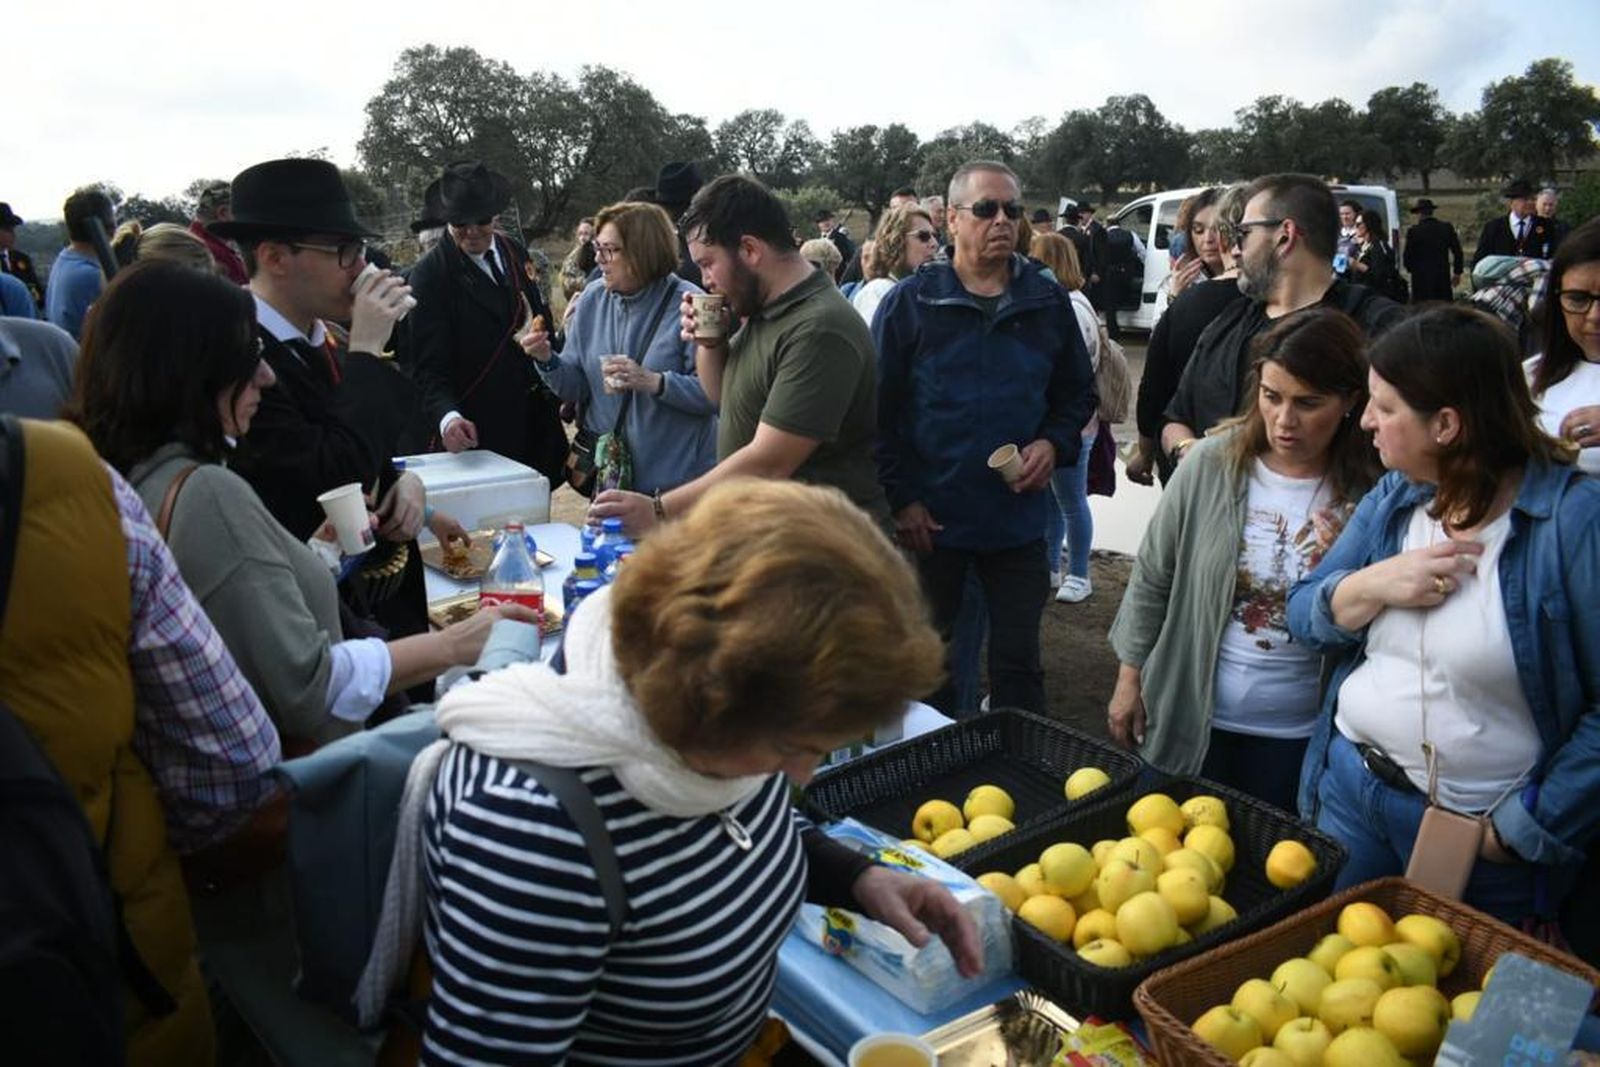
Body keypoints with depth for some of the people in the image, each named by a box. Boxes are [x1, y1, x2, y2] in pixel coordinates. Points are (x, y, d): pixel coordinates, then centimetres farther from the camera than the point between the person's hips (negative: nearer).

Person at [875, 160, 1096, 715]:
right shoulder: (910, 302, -5)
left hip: (1019, 518, 2)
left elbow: (1078, 392, 13)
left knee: (1018, 664, 9)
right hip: (928, 520, -1)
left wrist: (1054, 444, -7)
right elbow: (879, 409, -5)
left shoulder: (1049, 301, 4)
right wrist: (901, 498, -11)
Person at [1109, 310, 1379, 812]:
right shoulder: (1213, 464, -10)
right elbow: (1153, 578, -1)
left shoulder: (1369, 496, -11)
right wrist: (1130, 677, 1)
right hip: (1190, 718, 0)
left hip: (1297, 734, 0)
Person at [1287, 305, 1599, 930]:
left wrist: (1525, 829, -16)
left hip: (1482, 837, -5)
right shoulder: (1393, 497, 1)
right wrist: (1374, 584, -17)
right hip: (1349, 787, 5)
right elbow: (1304, 617, 3)